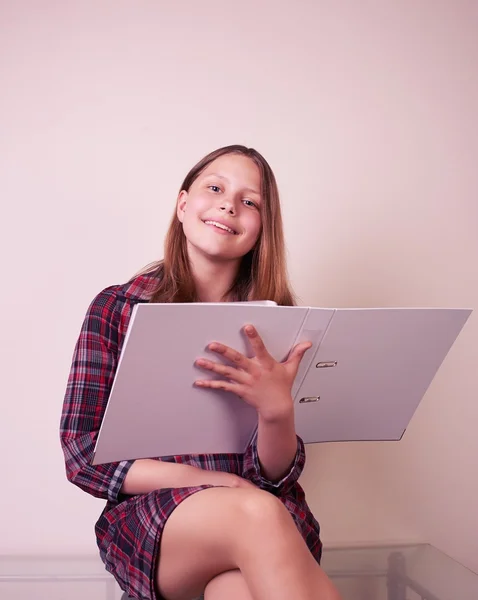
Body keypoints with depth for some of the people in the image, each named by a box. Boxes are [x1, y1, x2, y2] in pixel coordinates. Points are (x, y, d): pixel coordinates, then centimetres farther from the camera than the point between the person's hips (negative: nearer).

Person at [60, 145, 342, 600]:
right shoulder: (116, 308, 1)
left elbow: (274, 476, -2)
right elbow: (82, 454, -1)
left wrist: (277, 411, -25)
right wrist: (206, 482, -13)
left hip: (259, 509, 0)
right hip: (146, 521, 0)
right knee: (257, 513, -33)